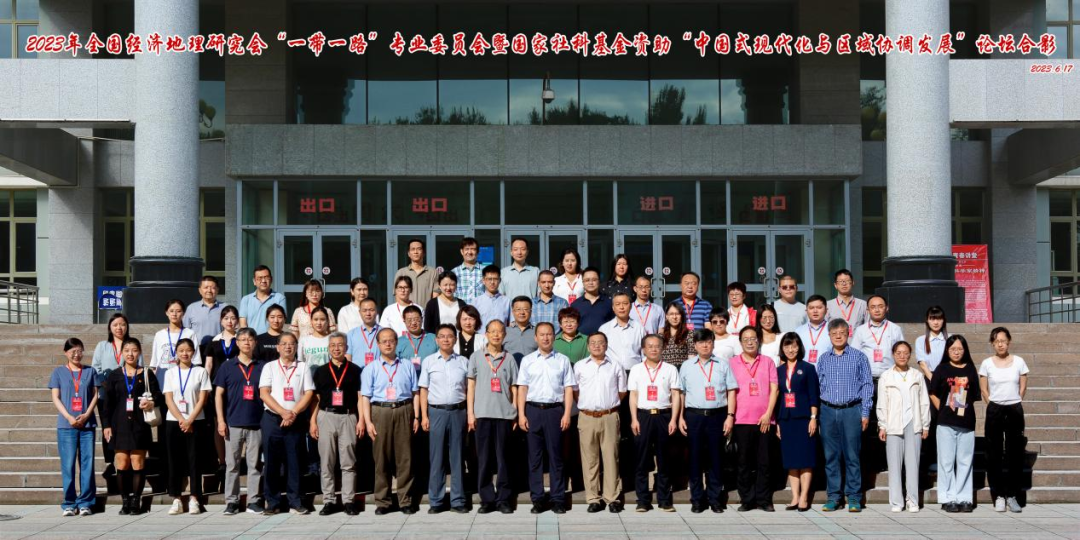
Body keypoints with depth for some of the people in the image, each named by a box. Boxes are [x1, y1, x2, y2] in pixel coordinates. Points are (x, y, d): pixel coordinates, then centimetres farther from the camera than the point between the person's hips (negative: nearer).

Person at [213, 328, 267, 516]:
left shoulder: (262, 367, 8)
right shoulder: (227, 366, 6)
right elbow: (218, 394, 4)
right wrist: (220, 420, -4)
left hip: (256, 423, 1)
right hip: (233, 423, -1)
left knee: (254, 464, 3)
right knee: (232, 464, 4)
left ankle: (254, 501, 9)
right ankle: (231, 501, 10)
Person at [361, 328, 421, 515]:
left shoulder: (407, 367, 13)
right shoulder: (370, 369, 8)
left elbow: (415, 393, 12)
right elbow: (365, 397, 2)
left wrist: (416, 416, 3)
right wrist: (368, 422, -6)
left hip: (403, 411, 1)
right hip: (380, 412, -1)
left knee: (404, 457, 1)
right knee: (381, 458, 1)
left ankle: (405, 500, 7)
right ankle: (382, 502, 7)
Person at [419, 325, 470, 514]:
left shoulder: (463, 362, 7)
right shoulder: (429, 361, 5)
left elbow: (469, 390, 9)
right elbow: (424, 390, 5)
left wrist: (470, 414, 1)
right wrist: (424, 416, -2)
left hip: (458, 412, 1)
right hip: (436, 411, -1)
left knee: (457, 457, 4)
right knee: (436, 457, 2)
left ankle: (458, 500, 10)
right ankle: (436, 501, 8)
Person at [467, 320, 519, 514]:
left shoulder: (509, 359, 10)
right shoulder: (476, 356, 8)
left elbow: (514, 388, 11)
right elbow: (471, 385, 7)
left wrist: (515, 414, 4)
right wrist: (470, 412, 0)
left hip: (504, 414, 0)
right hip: (482, 414, 0)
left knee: (503, 457, 2)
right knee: (484, 458, 2)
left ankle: (504, 499, 8)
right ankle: (487, 499, 8)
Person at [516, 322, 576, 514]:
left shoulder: (563, 361, 7)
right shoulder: (527, 360, 9)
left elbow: (568, 389, 4)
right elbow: (522, 388, 6)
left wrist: (566, 414, -5)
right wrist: (521, 414, -1)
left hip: (554, 410, -1)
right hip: (533, 410, 1)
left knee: (555, 456, 2)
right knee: (534, 456, 4)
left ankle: (557, 499, 8)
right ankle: (537, 498, 10)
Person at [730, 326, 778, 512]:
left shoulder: (768, 362, 10)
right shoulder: (732, 363, 7)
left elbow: (774, 389, 5)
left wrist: (768, 413, -4)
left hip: (764, 420, 1)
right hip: (741, 420, -1)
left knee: (764, 462, 2)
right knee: (744, 462, 2)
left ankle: (764, 500, 10)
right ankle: (747, 500, 9)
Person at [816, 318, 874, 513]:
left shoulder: (859, 357, 3)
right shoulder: (823, 359, 11)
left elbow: (867, 385, 2)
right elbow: (817, 385, 13)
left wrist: (865, 413, -3)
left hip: (852, 411, -3)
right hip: (828, 411, 3)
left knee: (852, 455, -1)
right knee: (831, 456, 5)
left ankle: (854, 497, 5)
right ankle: (833, 497, 11)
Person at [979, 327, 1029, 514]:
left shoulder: (1019, 362, 2)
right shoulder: (987, 364, 1)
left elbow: (1023, 387, 7)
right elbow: (983, 389, 5)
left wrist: (1014, 403, 2)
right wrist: (993, 405, 2)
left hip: (1015, 409, 0)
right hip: (994, 410, 0)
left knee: (1015, 454, 1)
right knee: (994, 454, 1)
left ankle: (1012, 495, 9)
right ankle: (999, 496, 7)